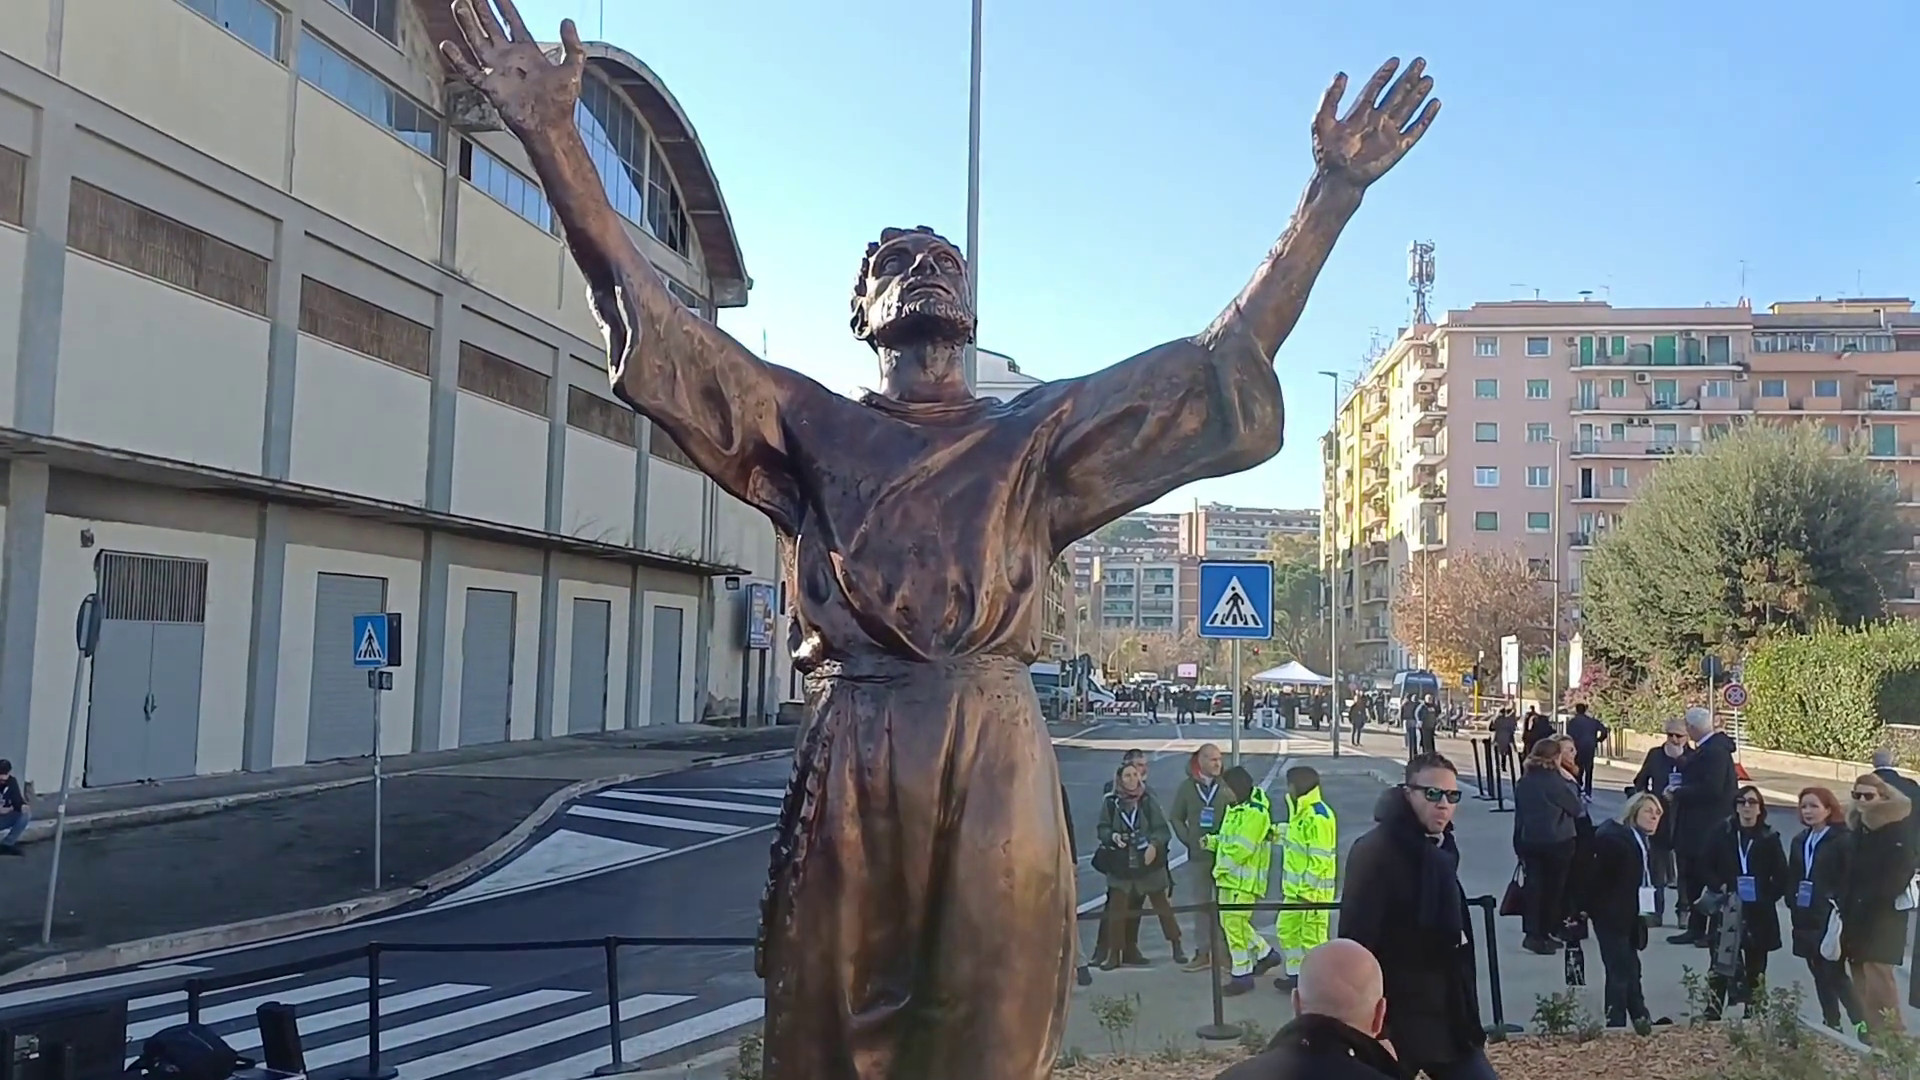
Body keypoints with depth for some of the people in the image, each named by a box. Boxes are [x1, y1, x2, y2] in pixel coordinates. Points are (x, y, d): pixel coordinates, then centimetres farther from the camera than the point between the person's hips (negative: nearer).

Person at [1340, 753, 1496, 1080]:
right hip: (1395, 1025, -8)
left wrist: (1466, 1021, 18)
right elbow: (1357, 944, -22)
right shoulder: (1375, 851, -17)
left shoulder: (1440, 849, 9)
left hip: (1445, 1020, 8)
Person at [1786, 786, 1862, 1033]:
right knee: (1820, 975, 12)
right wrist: (1793, 902, 2)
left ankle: (1861, 1024, 0)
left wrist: (1838, 907, -17)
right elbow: (1792, 878, 15)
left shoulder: (1843, 840, -7)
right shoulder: (1800, 841, 14)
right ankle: (1831, 1024, 22)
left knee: (1835, 973, -9)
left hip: (1830, 920, -7)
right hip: (1805, 920, 7)